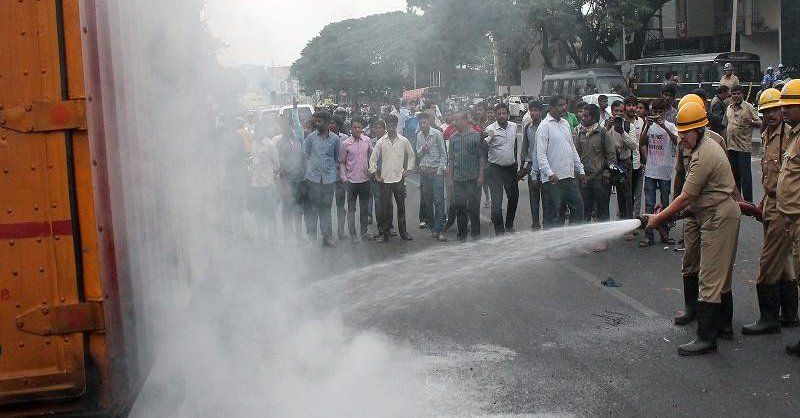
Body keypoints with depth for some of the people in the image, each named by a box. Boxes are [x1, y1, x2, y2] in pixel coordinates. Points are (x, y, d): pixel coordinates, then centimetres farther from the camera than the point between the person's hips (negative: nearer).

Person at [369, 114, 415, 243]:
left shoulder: (404, 141, 2)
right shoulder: (381, 142, 1)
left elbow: (411, 155, 15)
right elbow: (373, 159, 6)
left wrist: (408, 170, 7)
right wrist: (376, 174, 2)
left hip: (399, 179, 0)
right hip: (385, 179, 0)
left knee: (401, 206, 5)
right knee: (386, 208, 3)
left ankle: (403, 232, 16)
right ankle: (385, 233, 11)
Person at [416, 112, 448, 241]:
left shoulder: (437, 134, -4)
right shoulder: (419, 136, 11)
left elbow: (443, 154, -4)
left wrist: (440, 170, -10)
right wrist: (422, 150, -6)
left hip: (436, 171, -5)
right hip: (423, 171, 5)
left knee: (438, 200, -9)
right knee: (427, 201, 6)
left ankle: (440, 230, -9)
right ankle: (432, 227, 14)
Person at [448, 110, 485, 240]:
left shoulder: (476, 135, -3)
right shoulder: (453, 137, 8)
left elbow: (482, 157, -3)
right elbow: (450, 159, 12)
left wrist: (481, 176, -8)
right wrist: (449, 177, 7)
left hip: (473, 177, -3)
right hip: (458, 179, 4)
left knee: (474, 205, 1)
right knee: (459, 206, 5)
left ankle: (475, 231, 15)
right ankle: (462, 233, 15)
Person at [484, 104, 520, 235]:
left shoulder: (514, 126, 4)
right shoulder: (490, 129, -12)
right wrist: (485, 137, -35)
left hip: (511, 168, 5)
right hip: (495, 169, -5)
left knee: (514, 197, 15)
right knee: (496, 201, -6)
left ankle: (509, 224, 35)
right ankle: (499, 230, 1)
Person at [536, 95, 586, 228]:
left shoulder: (565, 123, 14)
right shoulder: (544, 126, -9)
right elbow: (540, 153, -16)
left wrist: (580, 170, 18)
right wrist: (550, 173, -28)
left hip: (569, 177, 8)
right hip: (552, 179, -8)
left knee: (578, 205, 11)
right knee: (553, 214, -1)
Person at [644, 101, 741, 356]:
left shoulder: (703, 156, -21)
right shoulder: (709, 145, 13)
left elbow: (686, 198, -20)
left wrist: (659, 218, -12)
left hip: (719, 218, -11)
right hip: (724, 213, 11)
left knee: (710, 278, -11)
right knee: (721, 275, 18)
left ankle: (706, 338, -10)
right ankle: (722, 325, 29)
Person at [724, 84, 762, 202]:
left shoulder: (749, 107, -5)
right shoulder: (729, 108, 13)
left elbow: (759, 123, -8)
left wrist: (751, 122, -28)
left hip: (744, 147, -6)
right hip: (731, 146, 6)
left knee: (745, 175, -6)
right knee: (734, 174, 14)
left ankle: (748, 201, -2)